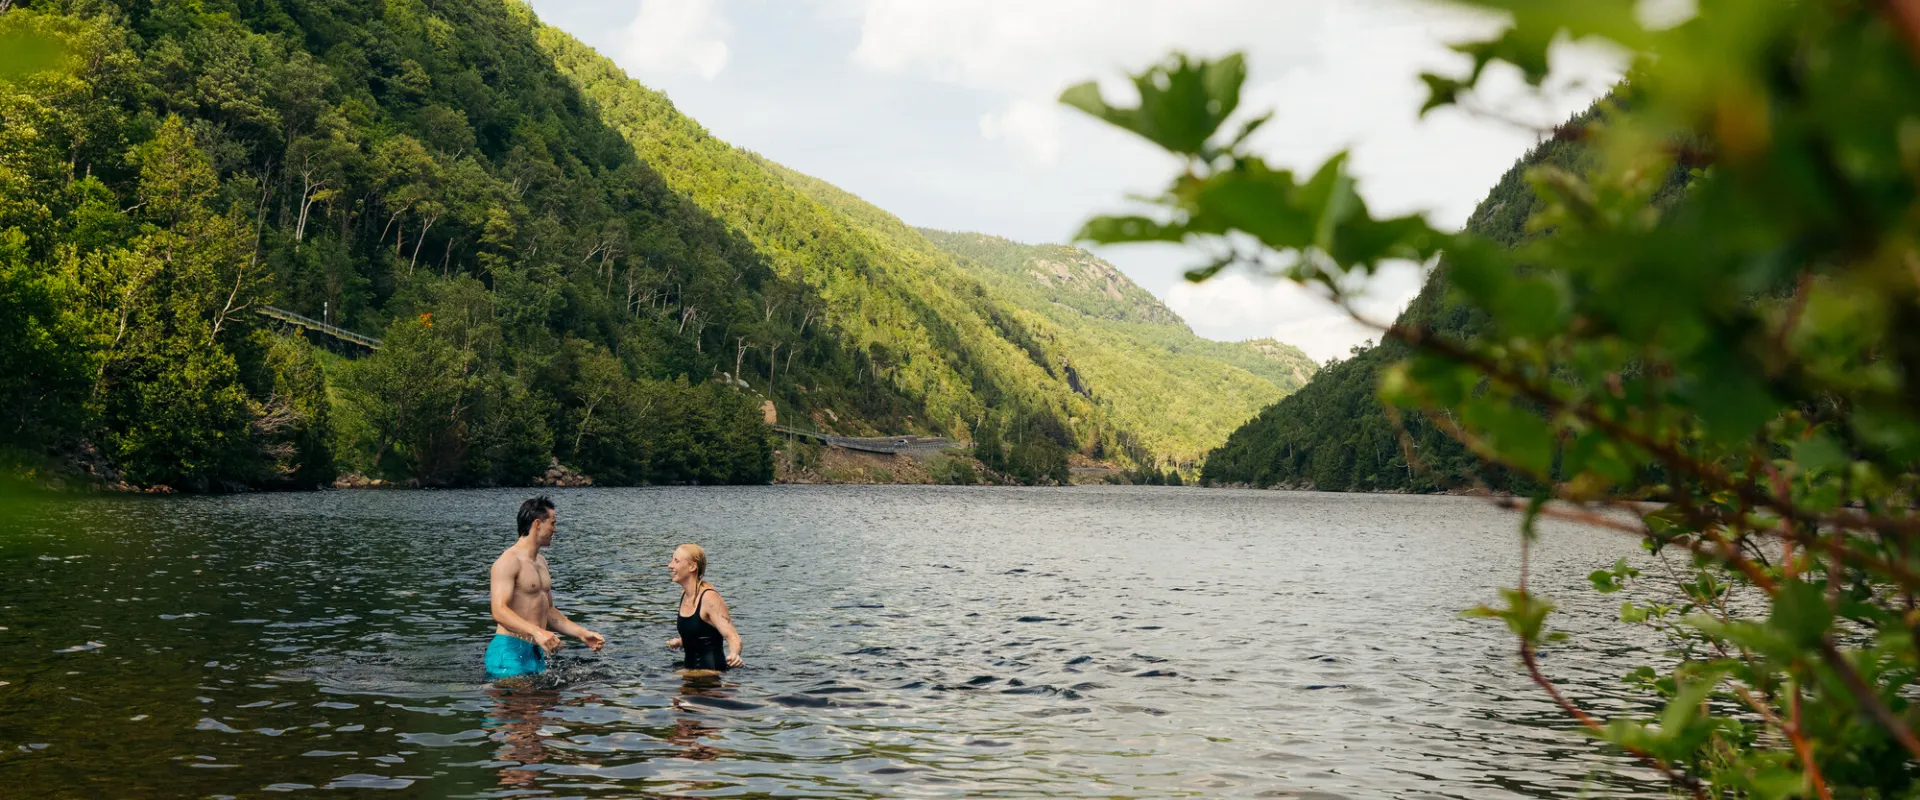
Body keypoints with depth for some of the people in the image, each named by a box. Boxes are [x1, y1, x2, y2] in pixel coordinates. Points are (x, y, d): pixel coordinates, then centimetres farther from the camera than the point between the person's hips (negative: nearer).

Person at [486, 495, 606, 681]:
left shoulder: (540, 562, 20)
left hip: (537, 652, 9)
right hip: (510, 652, -9)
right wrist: (536, 631, -37)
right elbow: (499, 611, -24)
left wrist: (582, 633, 17)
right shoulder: (509, 561, -11)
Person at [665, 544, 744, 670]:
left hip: (712, 670, -8)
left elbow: (732, 637, -24)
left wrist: (734, 655, -43)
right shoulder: (684, 594, 8)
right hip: (691, 669, 8)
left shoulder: (709, 598, -17)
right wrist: (680, 641, 12)